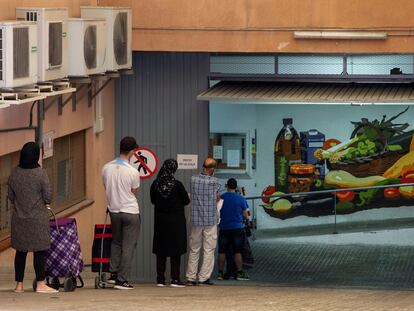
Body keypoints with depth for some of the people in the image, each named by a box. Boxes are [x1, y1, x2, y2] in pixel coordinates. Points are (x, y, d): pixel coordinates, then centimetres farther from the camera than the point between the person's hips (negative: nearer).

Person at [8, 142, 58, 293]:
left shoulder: (14, 174, 0)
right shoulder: (40, 173, -13)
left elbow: (11, 197, 7)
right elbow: (48, 198, -11)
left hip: (19, 218, 4)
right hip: (38, 218, -4)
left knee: (20, 251, 11)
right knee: (40, 251, 2)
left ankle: (19, 284, 15)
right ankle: (40, 284, 3)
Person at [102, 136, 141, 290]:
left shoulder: (106, 168, -3)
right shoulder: (132, 172, -17)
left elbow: (106, 188, 8)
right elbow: (134, 191, -2)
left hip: (114, 210, 5)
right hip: (130, 211, -5)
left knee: (116, 242, 21)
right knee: (128, 246, 2)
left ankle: (113, 273, 19)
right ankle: (122, 280, 1)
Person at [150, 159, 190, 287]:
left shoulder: (155, 184, -4)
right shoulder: (177, 185, -14)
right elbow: (186, 201, -4)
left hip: (160, 220, 4)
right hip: (176, 221, -3)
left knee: (160, 251, 8)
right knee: (176, 251, 2)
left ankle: (160, 279, 8)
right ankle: (175, 279, -1)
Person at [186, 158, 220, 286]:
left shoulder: (193, 179, 0)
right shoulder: (214, 181, -9)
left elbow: (189, 198, 7)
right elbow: (217, 198, 0)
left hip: (196, 219, 3)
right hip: (211, 220, -3)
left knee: (194, 249, 10)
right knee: (209, 250, 3)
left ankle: (191, 277, 9)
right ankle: (204, 277, 1)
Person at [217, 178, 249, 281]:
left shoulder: (221, 198, -2)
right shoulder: (241, 199, -5)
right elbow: (245, 215, -1)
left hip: (224, 228, 1)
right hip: (237, 228, -1)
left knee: (222, 252, 6)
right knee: (237, 252, 2)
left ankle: (220, 273, 6)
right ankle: (239, 273, 1)